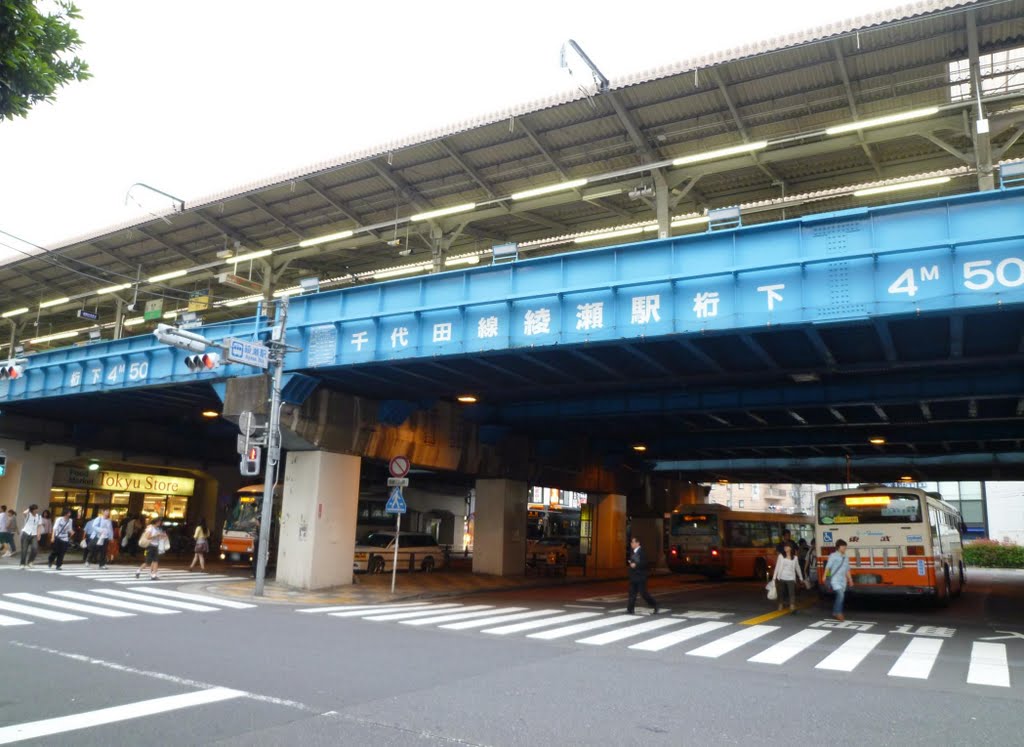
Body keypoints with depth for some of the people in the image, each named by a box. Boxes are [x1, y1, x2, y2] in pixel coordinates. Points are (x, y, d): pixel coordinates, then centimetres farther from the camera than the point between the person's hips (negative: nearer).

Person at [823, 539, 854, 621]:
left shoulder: (846, 558, 13)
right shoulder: (833, 556, -5)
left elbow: (847, 570, 20)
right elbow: (828, 567, -7)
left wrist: (850, 579, 18)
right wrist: (825, 576, -11)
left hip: (843, 580, 7)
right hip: (835, 579, -7)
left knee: (840, 596, 10)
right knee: (840, 595, -19)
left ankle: (835, 613, 23)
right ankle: (838, 613, -11)